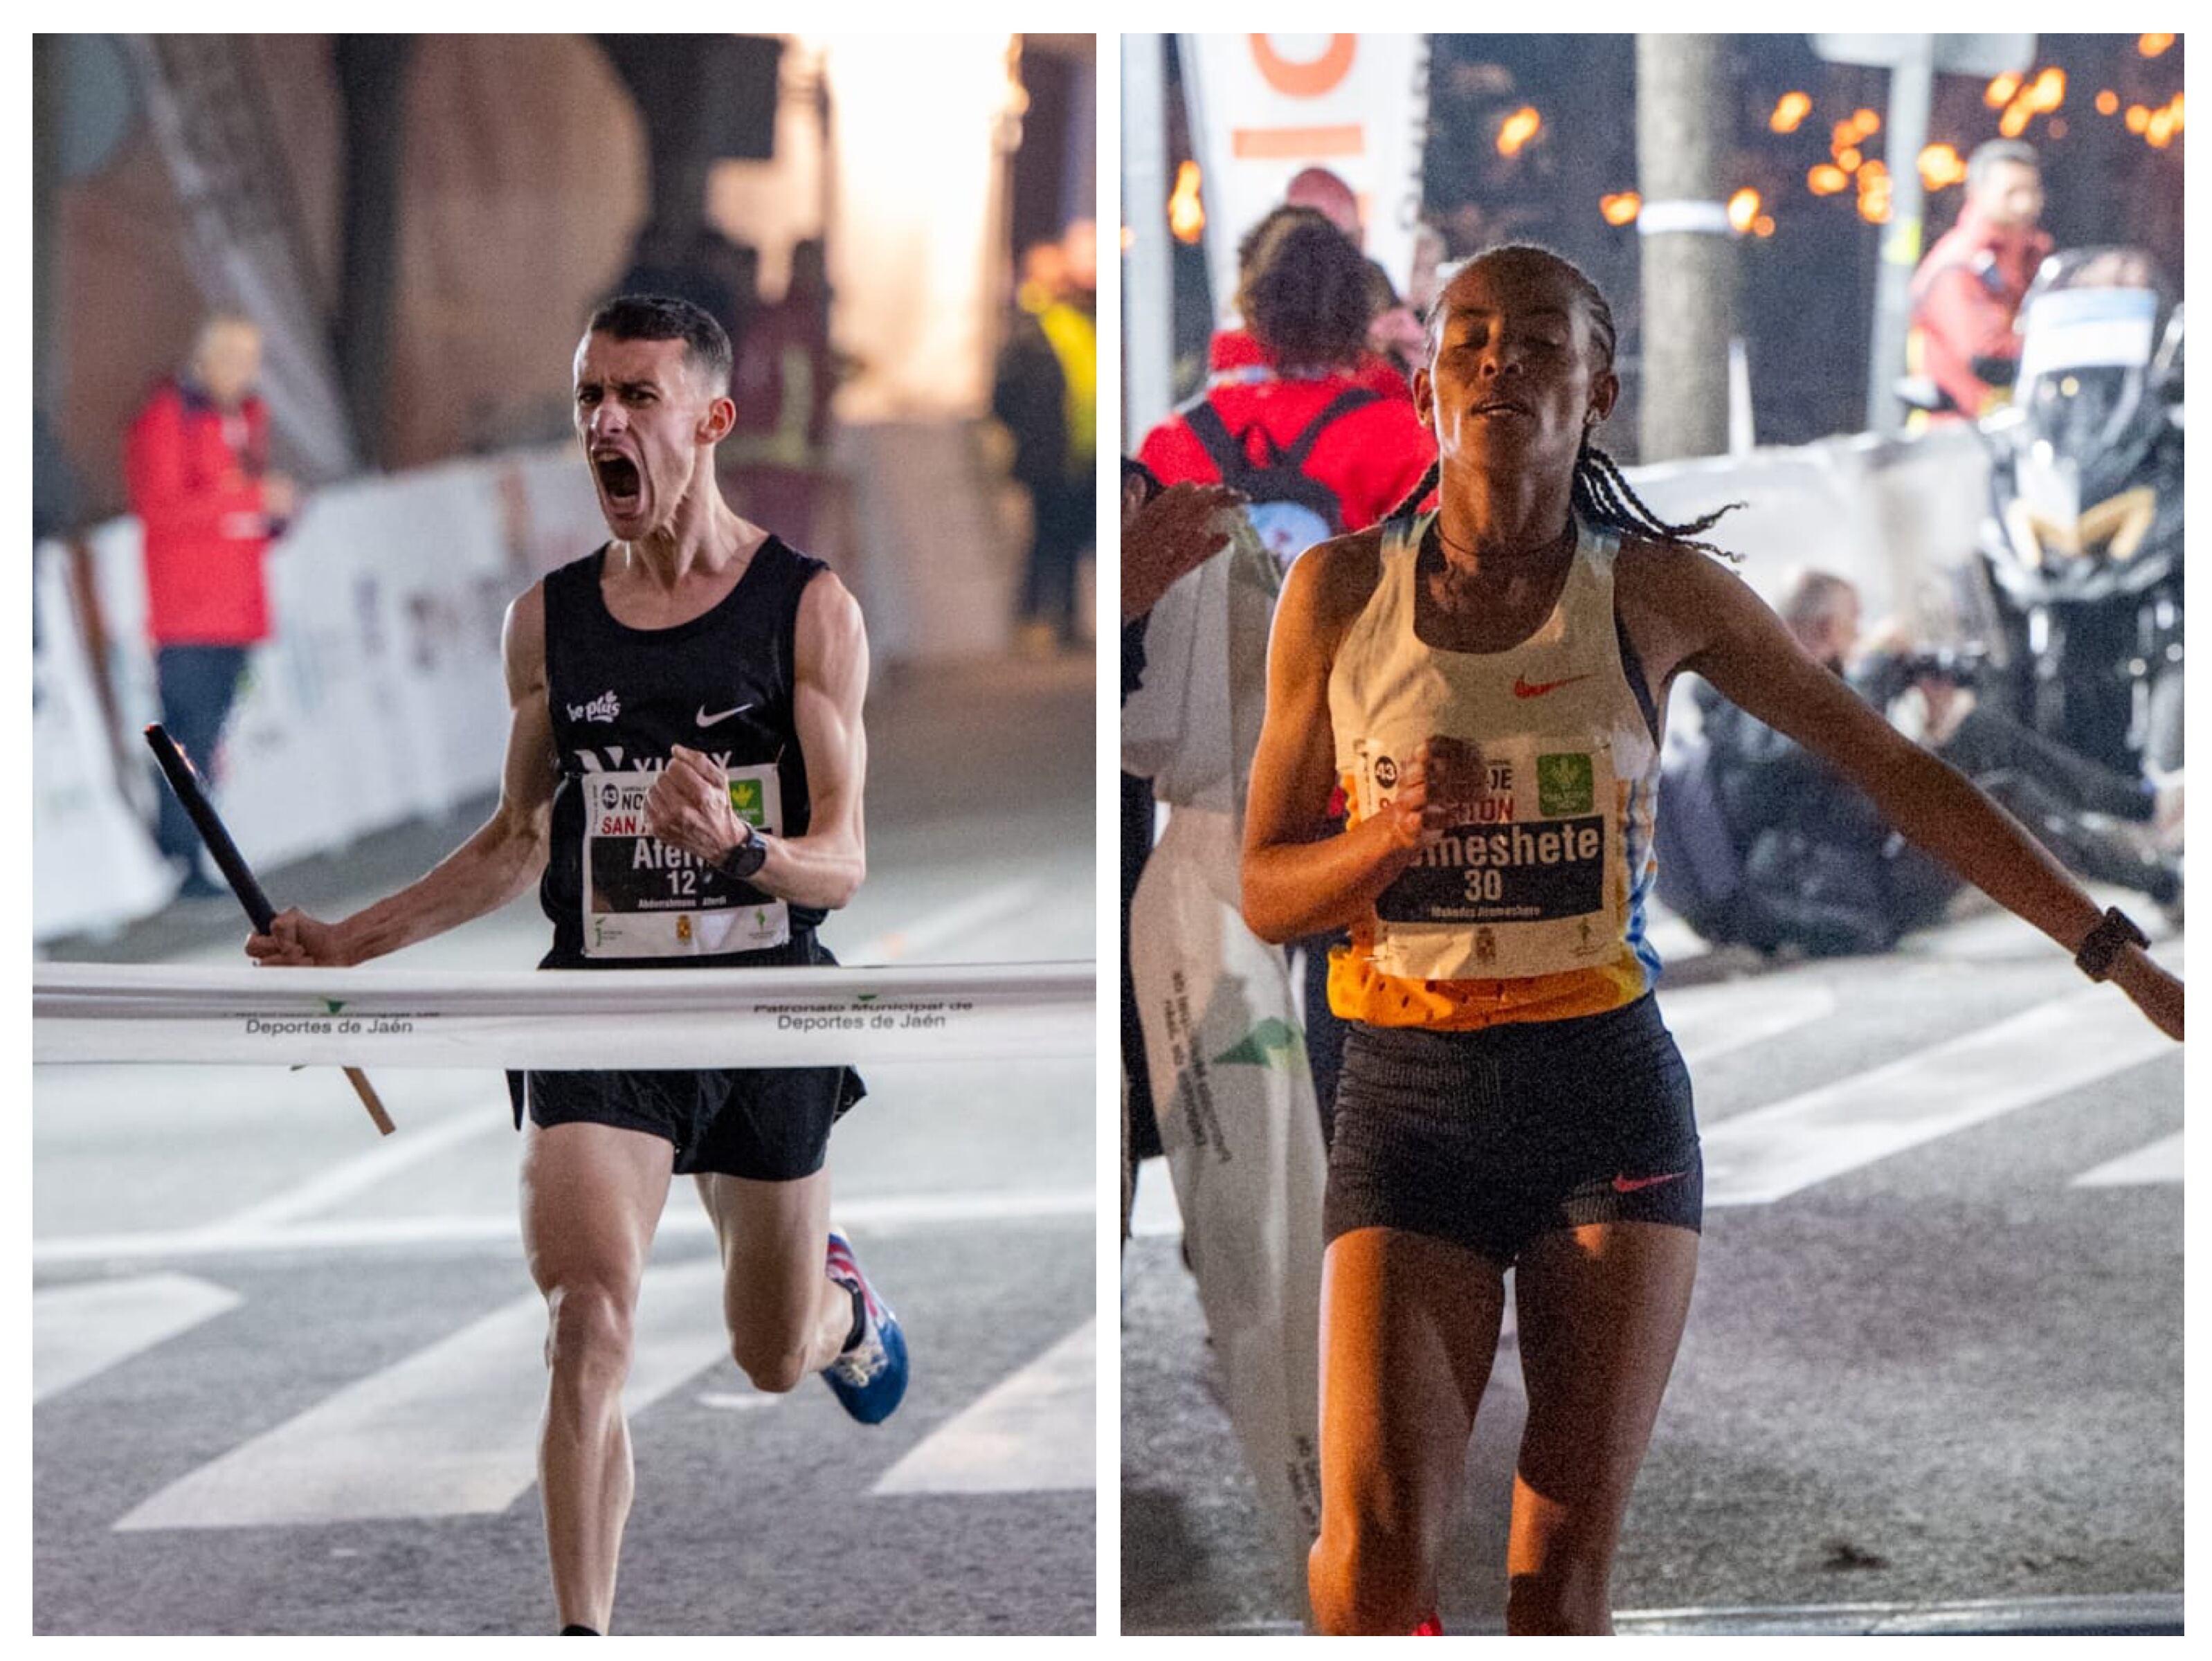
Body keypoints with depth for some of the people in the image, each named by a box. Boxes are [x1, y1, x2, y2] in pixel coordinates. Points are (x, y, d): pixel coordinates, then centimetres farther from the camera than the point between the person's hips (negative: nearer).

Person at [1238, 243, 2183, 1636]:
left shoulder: (1657, 591, 1)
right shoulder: (1341, 593, 1)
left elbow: (1899, 774, 7)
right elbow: (1264, 892, 6)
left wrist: (2120, 956, 8)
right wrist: (1396, 833, -16)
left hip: (1610, 1091, 0)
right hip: (1411, 1100, 0)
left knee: (1565, 1570, -4)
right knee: (1376, 1560, -15)